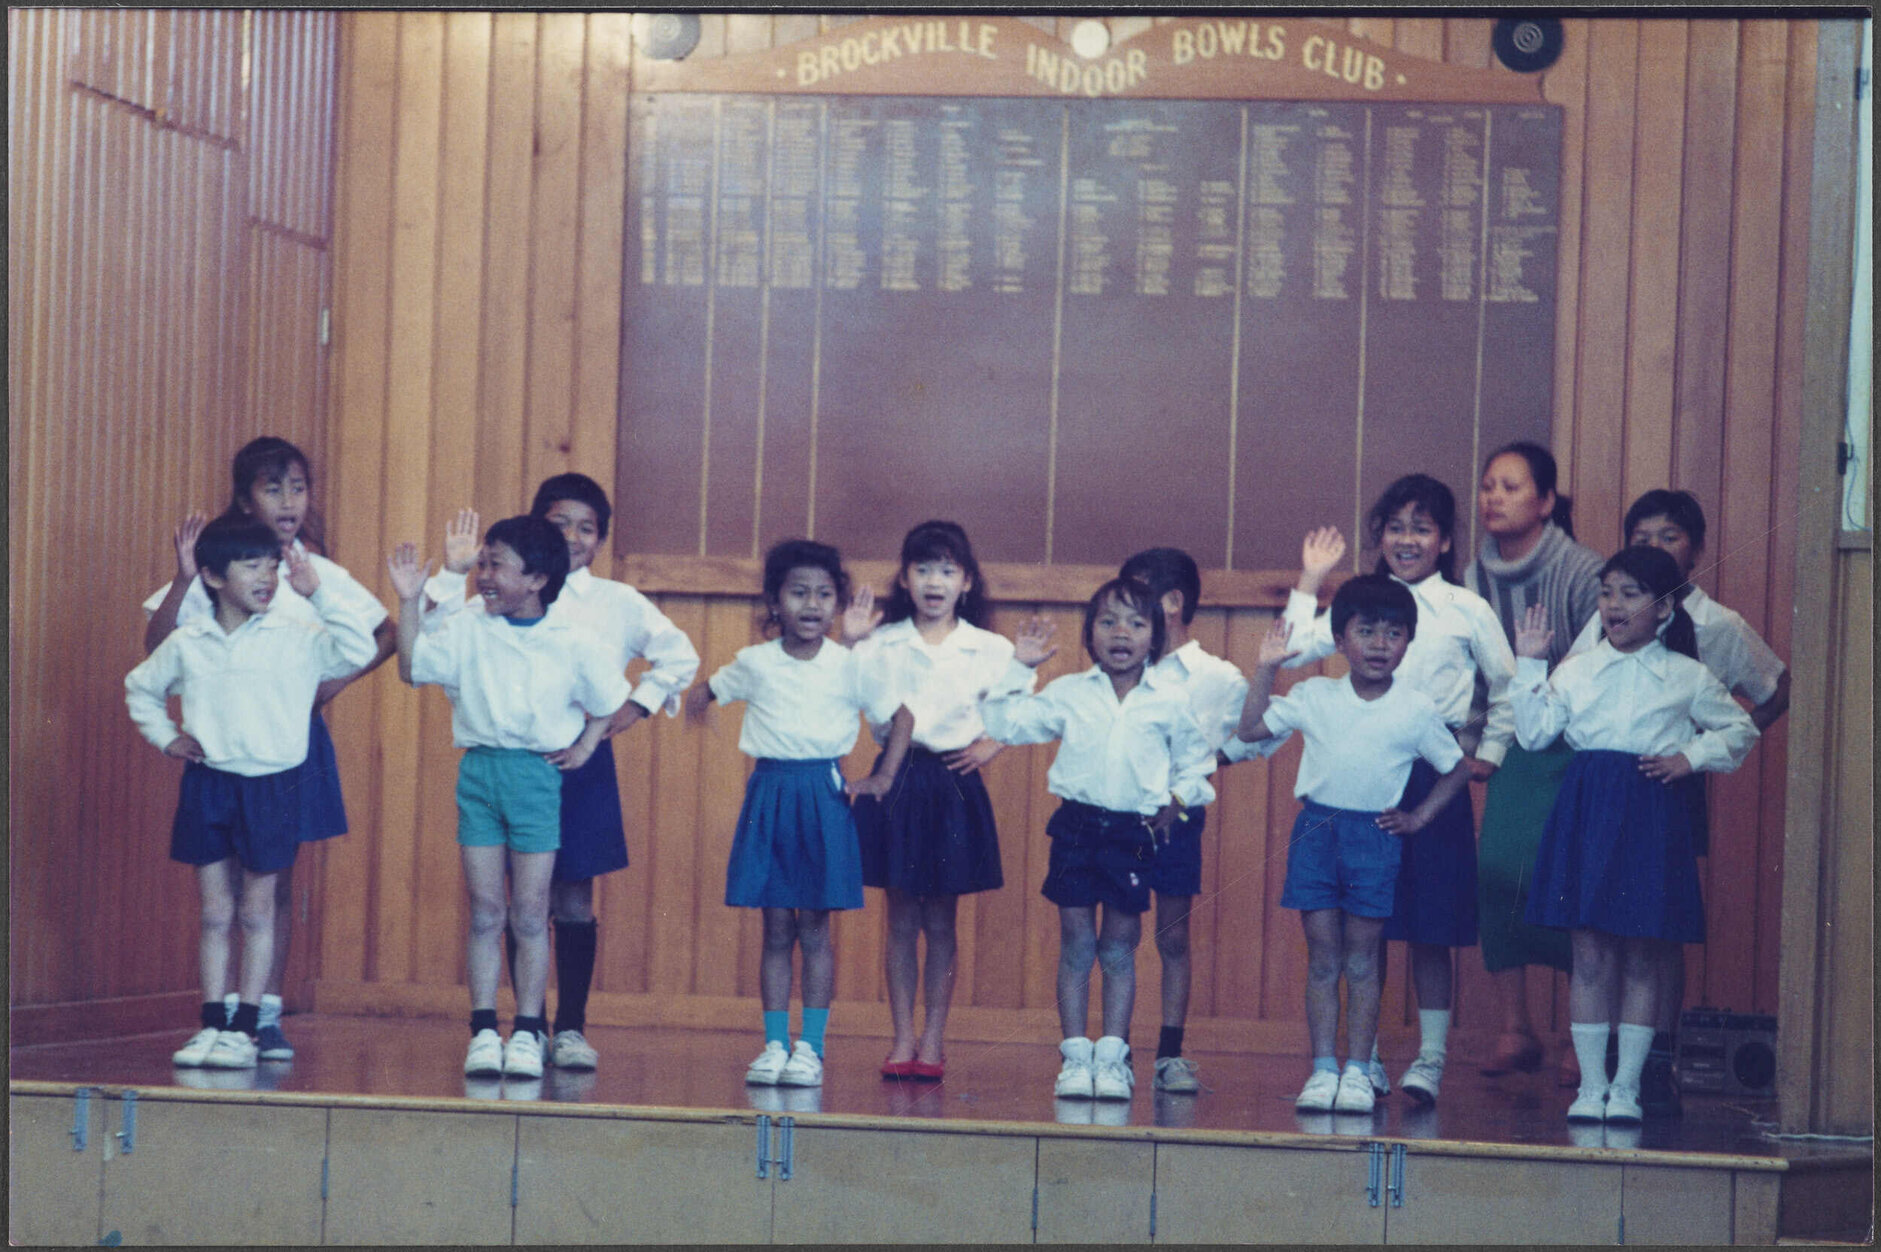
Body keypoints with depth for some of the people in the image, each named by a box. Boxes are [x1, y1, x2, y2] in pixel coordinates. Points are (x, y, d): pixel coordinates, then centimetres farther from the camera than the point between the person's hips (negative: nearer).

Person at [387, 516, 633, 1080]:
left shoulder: (573, 643, 1)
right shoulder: (465, 632, 5)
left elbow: (610, 701, 13)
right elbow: (411, 667, 5)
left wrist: (585, 745, 2)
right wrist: (409, 602, -1)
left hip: (538, 774, -2)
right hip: (479, 769, 2)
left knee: (529, 911, 0)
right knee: (485, 909, 2)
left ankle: (527, 1033, 5)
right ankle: (484, 1030, 6)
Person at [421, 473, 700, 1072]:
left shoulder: (619, 603, 8)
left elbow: (679, 656, 18)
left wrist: (637, 707, 9)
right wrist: (452, 574, -6)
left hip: (582, 759, 0)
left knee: (574, 901, 2)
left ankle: (571, 1028, 8)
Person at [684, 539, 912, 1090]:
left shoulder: (850, 667, 0)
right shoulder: (754, 663, 3)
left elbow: (901, 718, 9)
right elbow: (706, 691, 22)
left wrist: (882, 778, 5)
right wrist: (696, 700, 6)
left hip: (822, 793, -1)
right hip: (769, 792, 1)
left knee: (814, 929, 0)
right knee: (776, 930, 3)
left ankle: (811, 1047, 5)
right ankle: (775, 1045, 8)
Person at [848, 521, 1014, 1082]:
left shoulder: (990, 650, 3)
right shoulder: (880, 646, 3)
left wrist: (991, 744, -4)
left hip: (954, 786, 0)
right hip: (896, 782, 0)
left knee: (940, 920, 4)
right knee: (901, 918, 4)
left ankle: (932, 1040, 12)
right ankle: (902, 1039, 11)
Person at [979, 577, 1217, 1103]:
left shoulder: (1171, 702, 2)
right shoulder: (1068, 694, 4)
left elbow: (1195, 765, 12)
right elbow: (1003, 724, 5)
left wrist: (1173, 804, 0)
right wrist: (1020, 668, 1)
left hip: (1135, 831, -1)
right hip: (1077, 824, 1)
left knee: (1120, 946, 3)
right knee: (1076, 945, 2)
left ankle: (1112, 1058, 8)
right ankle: (1075, 1057, 7)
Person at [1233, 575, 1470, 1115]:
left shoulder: (1416, 710, -1)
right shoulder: (1314, 698, 2)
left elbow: (1457, 769, 10)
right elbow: (1251, 730, 6)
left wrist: (1417, 818, 2)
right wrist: (1266, 669, -1)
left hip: (1375, 834, -1)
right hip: (1317, 828, 1)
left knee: (1361, 959, 2)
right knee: (1322, 957, 3)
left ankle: (1358, 1071, 8)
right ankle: (1323, 1069, 7)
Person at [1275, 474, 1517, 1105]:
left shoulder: (1468, 610, 3)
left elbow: (1507, 689, 11)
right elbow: (1296, 650, -2)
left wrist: (1489, 753, 5)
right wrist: (1309, 582, -2)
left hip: (1436, 773, -2)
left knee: (1431, 925, 1)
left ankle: (1430, 1058, 9)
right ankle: (1366, 1059, 13)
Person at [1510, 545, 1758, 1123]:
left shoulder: (1688, 678, 5)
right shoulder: (1576, 669, 8)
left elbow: (1739, 729, 14)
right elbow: (1533, 733, 3)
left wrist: (1690, 757, 0)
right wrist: (1530, 665, 0)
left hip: (1652, 816, -1)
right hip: (1586, 812, 1)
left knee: (1642, 959, 2)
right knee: (1589, 955, 1)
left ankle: (1626, 1087, 9)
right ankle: (1591, 1085, 7)